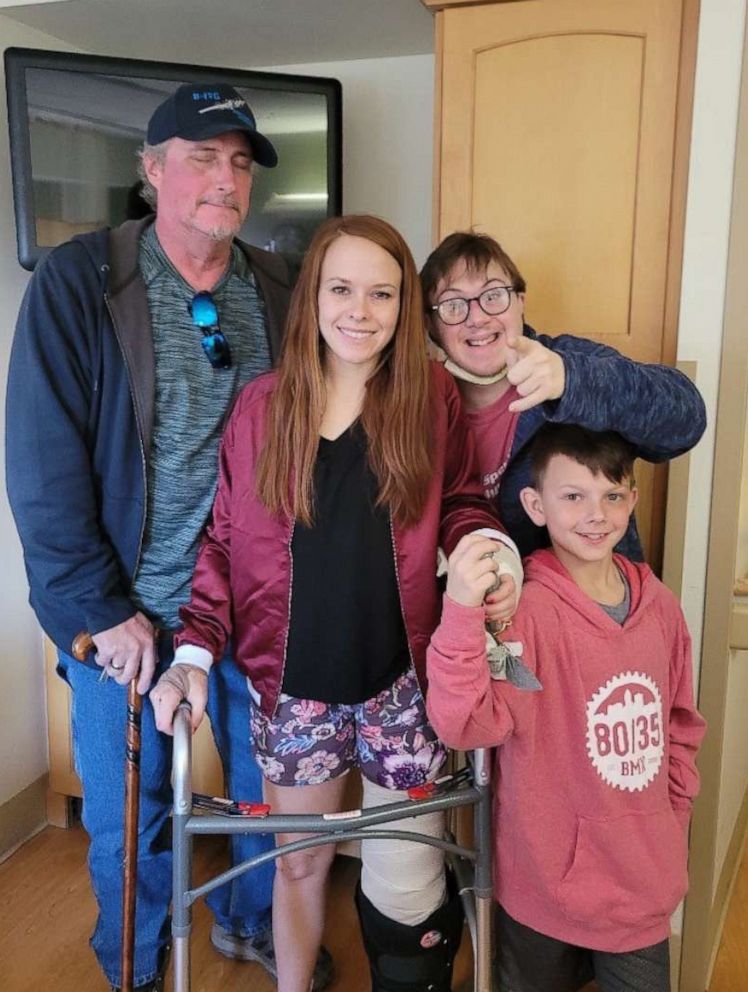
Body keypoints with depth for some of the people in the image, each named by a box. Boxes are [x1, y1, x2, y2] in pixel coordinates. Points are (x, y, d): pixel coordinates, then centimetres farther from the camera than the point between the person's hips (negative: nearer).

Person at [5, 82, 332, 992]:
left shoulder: (280, 290, 1)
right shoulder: (77, 283, -10)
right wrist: (101, 610, -14)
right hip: (126, 610, -3)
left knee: (269, 787, 19)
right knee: (128, 819, 15)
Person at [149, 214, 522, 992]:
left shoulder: (432, 397, -4)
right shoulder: (262, 405, -1)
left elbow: (461, 502, 6)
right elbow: (224, 540, 2)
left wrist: (493, 550, -16)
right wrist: (195, 650, -6)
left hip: (401, 681, -1)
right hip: (294, 684, 1)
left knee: (404, 890, 7)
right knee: (300, 862, 19)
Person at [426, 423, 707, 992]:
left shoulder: (660, 607, -3)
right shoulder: (524, 613, -20)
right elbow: (466, 725, -32)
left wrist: (674, 821, 11)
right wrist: (462, 612, -44)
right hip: (548, 886, -4)